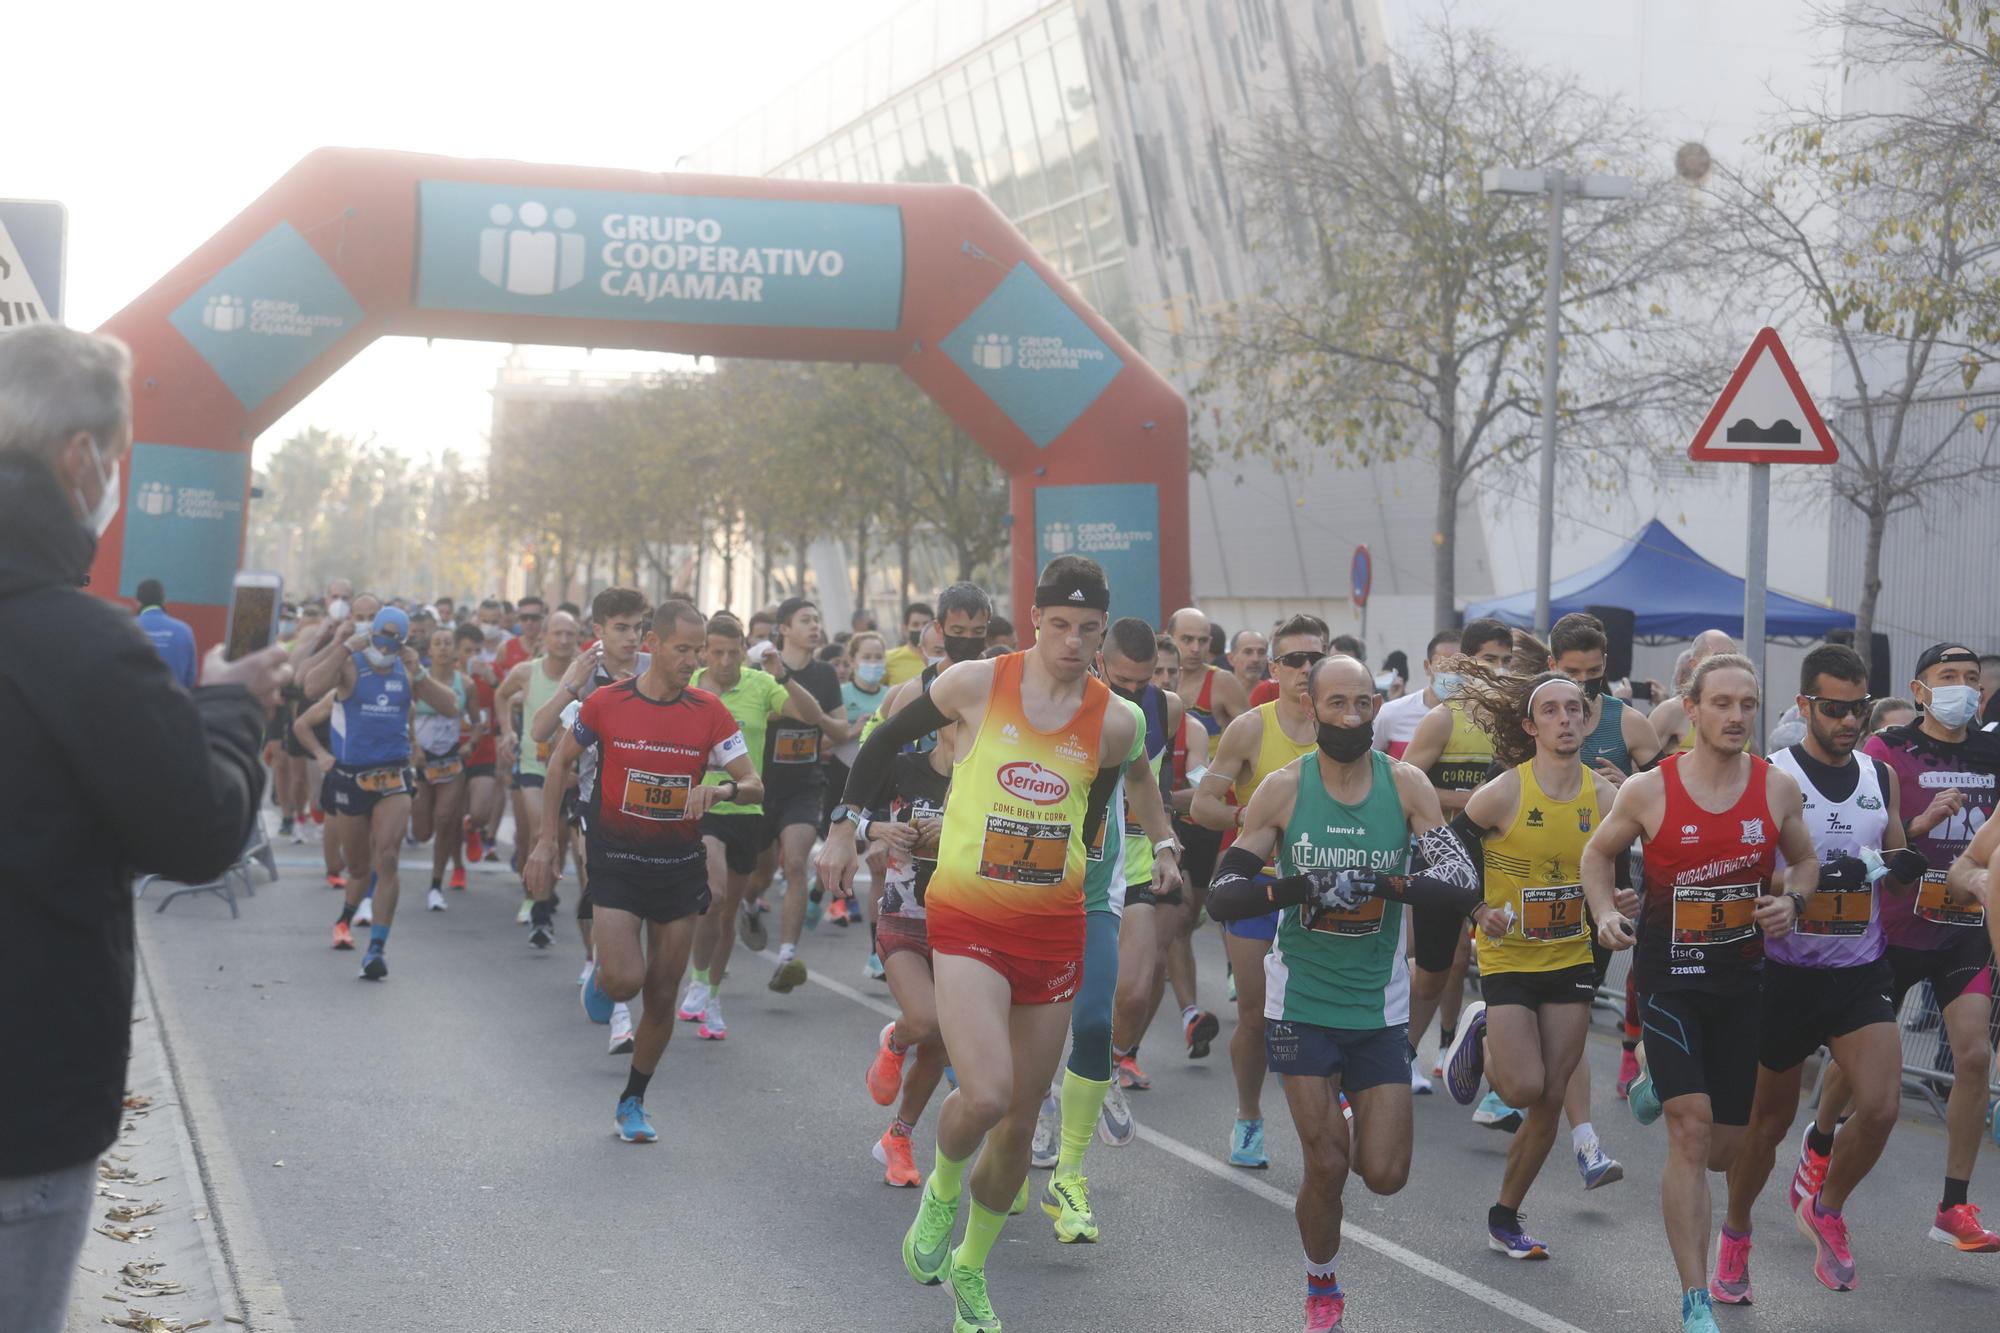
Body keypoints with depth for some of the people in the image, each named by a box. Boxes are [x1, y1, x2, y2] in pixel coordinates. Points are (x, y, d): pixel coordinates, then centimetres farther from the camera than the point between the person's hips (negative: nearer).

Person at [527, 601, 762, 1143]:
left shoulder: (709, 712, -4)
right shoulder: (606, 702, -8)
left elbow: (754, 784, -4)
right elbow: (561, 760, 7)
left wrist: (720, 789, -27)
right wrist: (546, 843, 4)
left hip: (680, 867, 2)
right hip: (616, 862, -2)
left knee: (662, 995, 6)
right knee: (624, 981, -18)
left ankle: (633, 1103, 25)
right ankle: (600, 973, 21)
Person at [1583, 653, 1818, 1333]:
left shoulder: (1778, 787, -5)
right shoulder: (1647, 790, -11)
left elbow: (1804, 860, 12)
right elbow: (1598, 853, 6)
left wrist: (1792, 900, -9)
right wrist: (1605, 912, -11)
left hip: (1741, 978, 3)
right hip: (1669, 974, -3)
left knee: (1721, 1151, 12)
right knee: (1690, 1128, -17)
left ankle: (1656, 1089, 49)